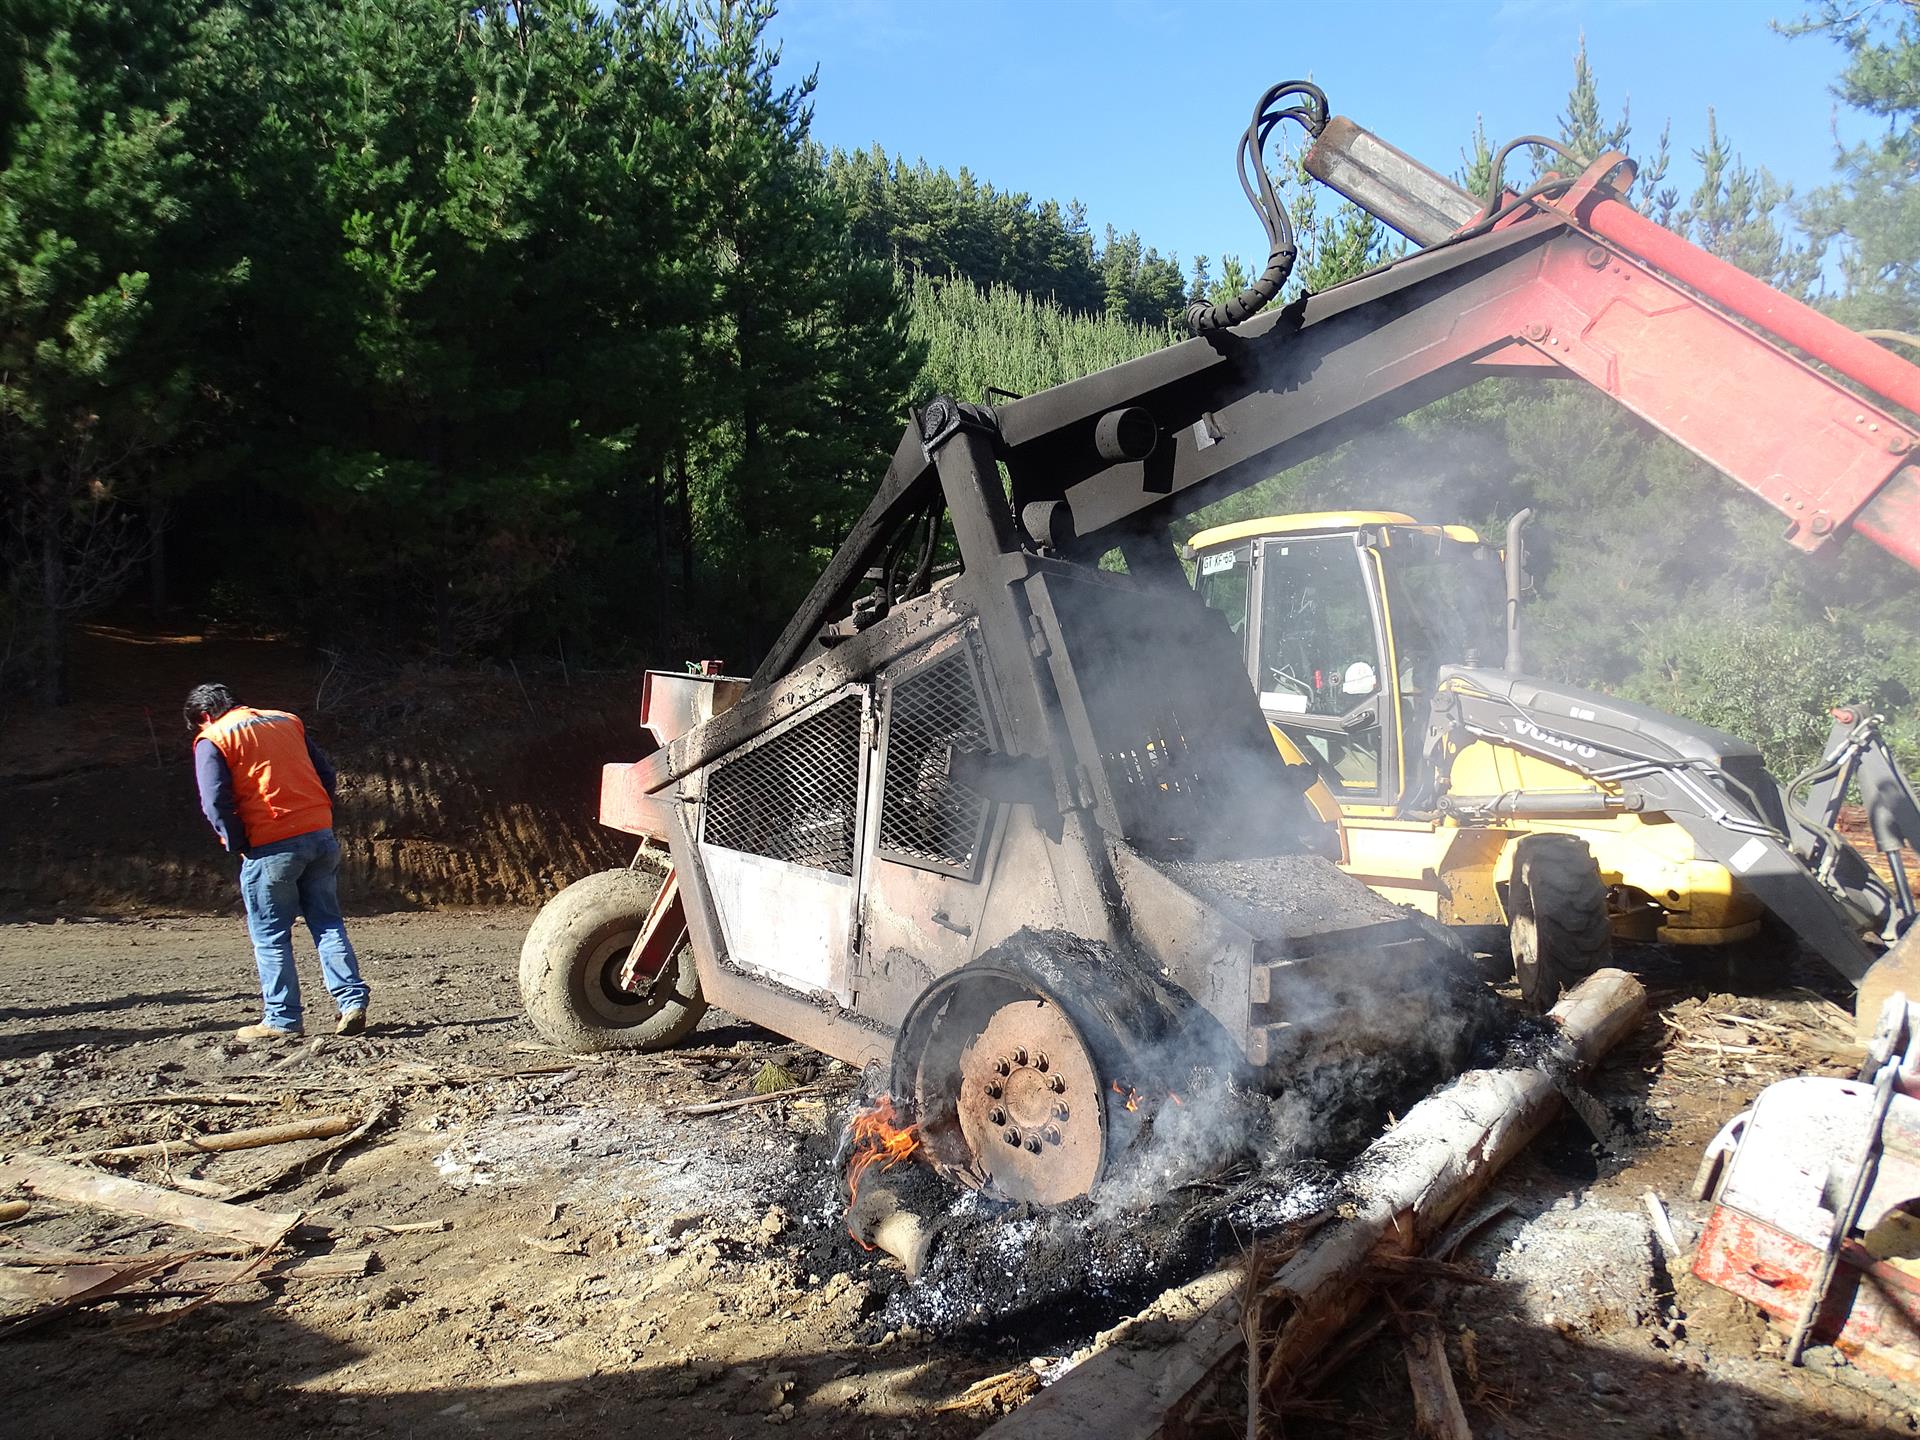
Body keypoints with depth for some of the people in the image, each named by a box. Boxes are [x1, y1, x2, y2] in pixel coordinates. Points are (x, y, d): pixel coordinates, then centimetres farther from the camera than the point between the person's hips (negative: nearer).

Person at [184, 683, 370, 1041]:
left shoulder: (212, 740, 1)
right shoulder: (287, 720, 17)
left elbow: (215, 802, -10)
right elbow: (327, 774, 15)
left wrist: (237, 844, 1)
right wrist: (317, 820, 17)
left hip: (271, 847, -5)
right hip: (321, 836, 5)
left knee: (270, 936, 7)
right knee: (328, 924, 12)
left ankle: (282, 1020, 11)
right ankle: (353, 1003, 5)